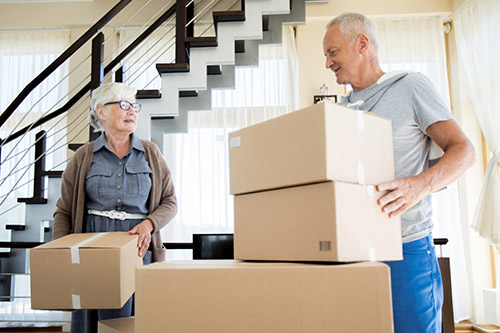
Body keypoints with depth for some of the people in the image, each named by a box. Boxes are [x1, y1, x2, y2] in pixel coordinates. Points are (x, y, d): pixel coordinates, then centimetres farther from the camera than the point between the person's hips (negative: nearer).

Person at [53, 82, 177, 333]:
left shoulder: (151, 153, 8)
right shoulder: (84, 157, 6)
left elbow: (170, 201, 8)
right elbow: (64, 211, 7)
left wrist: (149, 223, -11)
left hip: (139, 248, 0)